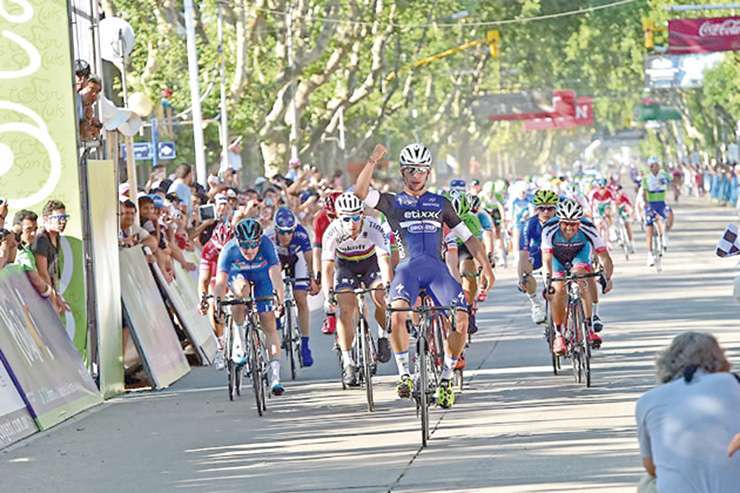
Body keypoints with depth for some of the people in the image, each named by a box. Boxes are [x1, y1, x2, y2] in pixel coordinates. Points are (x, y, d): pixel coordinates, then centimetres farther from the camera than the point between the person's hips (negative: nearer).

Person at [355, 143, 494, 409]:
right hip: (408, 267, -2)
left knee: (462, 318, -20)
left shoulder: (440, 204, 20)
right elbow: (360, 191, -4)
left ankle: (446, 378, -2)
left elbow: (468, 237, 19)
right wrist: (373, 161, -15)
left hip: (436, 267, 2)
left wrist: (486, 267, 9)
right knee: (397, 315, -31)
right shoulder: (393, 203, 14)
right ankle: (404, 374, -13)